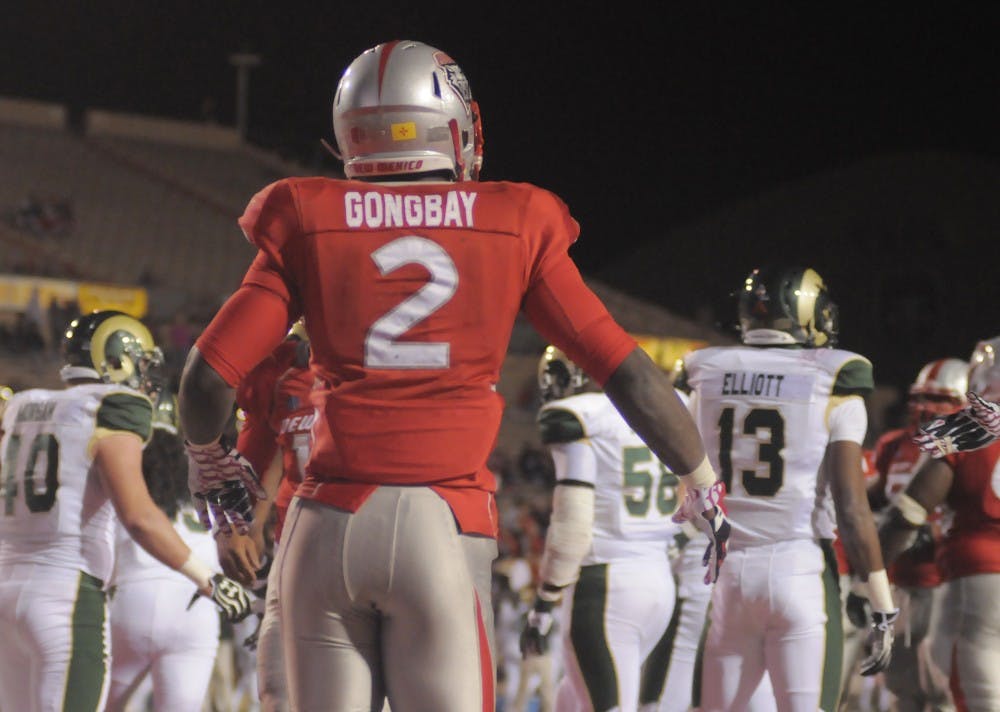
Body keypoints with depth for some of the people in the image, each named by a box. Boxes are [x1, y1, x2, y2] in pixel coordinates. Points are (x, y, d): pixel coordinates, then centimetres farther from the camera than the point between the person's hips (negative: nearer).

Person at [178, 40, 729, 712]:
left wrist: (208, 460, 24)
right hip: (443, 528, -1)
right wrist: (703, 480, 20)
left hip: (331, 524, 1)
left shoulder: (309, 224, 6)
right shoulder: (515, 227, 6)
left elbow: (210, 375, 3)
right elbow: (626, 372, 7)